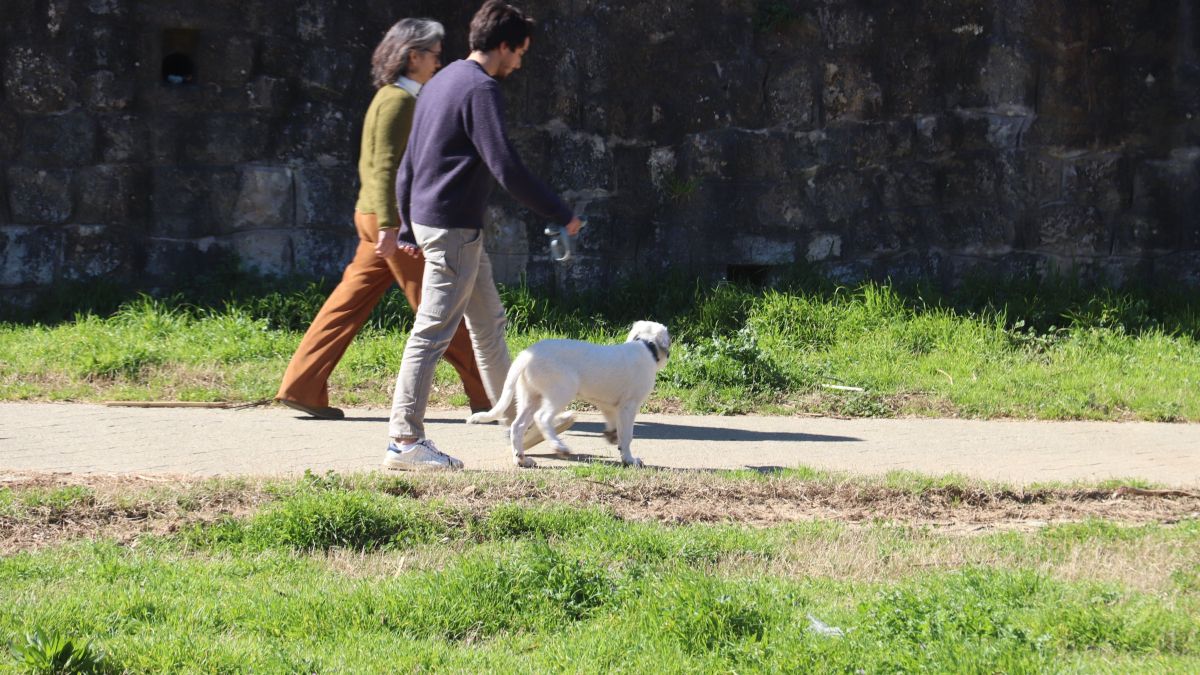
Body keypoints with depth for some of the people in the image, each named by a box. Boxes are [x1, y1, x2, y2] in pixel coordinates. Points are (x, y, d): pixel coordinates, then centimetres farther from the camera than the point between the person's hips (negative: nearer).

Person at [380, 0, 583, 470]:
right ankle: (405, 441, -9)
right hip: (453, 227, -10)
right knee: (433, 333, -9)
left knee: (489, 323, 18)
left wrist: (407, 229, 25)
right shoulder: (482, 89, -14)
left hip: (427, 219, 10)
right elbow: (506, 168, -20)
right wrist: (561, 215, -11)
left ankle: (520, 422, 27)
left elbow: (408, 165, 20)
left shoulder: (440, 83, 15)